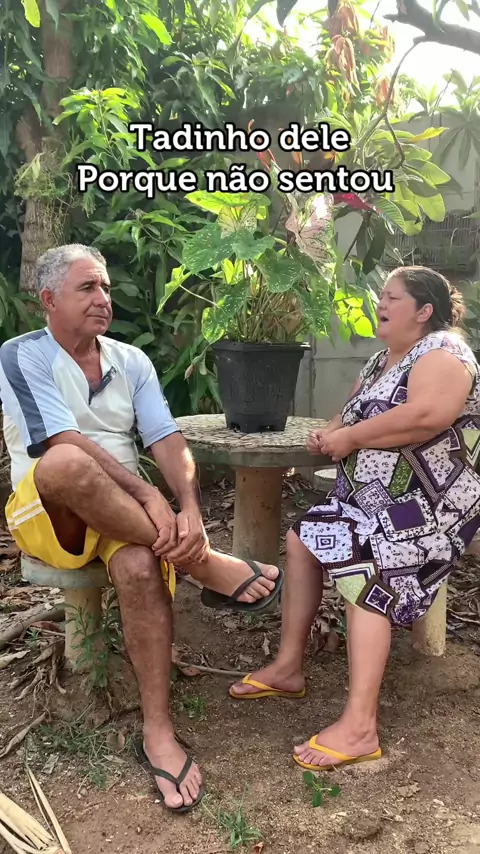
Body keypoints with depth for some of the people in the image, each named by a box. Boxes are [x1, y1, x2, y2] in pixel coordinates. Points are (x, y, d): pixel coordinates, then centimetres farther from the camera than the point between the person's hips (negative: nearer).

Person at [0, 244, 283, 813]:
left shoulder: (132, 361, 10)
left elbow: (167, 441, -2)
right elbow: (64, 443, -19)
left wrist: (188, 509, -22)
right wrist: (148, 495, -28)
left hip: (126, 513, 3)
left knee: (140, 565, -33)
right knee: (65, 466, -38)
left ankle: (157, 732, -20)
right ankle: (206, 565, -26)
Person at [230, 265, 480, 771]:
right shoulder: (383, 360, 19)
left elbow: (429, 415, -31)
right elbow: (353, 412, 22)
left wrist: (349, 437, -22)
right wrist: (330, 433, -3)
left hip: (427, 502, -10)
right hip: (370, 492, 10)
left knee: (364, 577, -27)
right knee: (302, 539, 5)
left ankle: (359, 728, -25)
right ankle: (288, 668, 14)